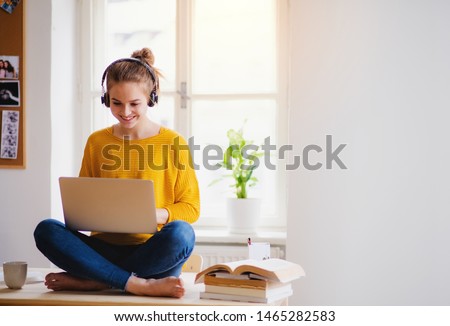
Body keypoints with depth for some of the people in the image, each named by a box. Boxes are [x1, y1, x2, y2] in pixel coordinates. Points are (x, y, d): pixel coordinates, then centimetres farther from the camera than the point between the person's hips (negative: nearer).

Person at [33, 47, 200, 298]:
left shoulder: (173, 143, 2)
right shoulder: (97, 142, 10)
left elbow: (191, 207, 2)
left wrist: (157, 215, -18)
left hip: (153, 252, -2)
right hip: (106, 247, 3)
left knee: (181, 233, -35)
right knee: (46, 230, -22)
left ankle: (91, 281, -23)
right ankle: (139, 284, -29)